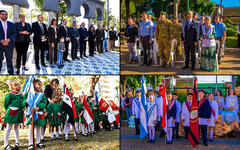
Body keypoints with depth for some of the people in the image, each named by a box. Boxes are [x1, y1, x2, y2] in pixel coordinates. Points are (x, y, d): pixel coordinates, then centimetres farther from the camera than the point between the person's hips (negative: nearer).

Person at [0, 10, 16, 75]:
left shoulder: (11, 24, 10)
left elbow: (14, 33, 3)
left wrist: (8, 40, -13)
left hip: (9, 44, 2)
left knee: (9, 60, 6)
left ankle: (11, 73, 11)